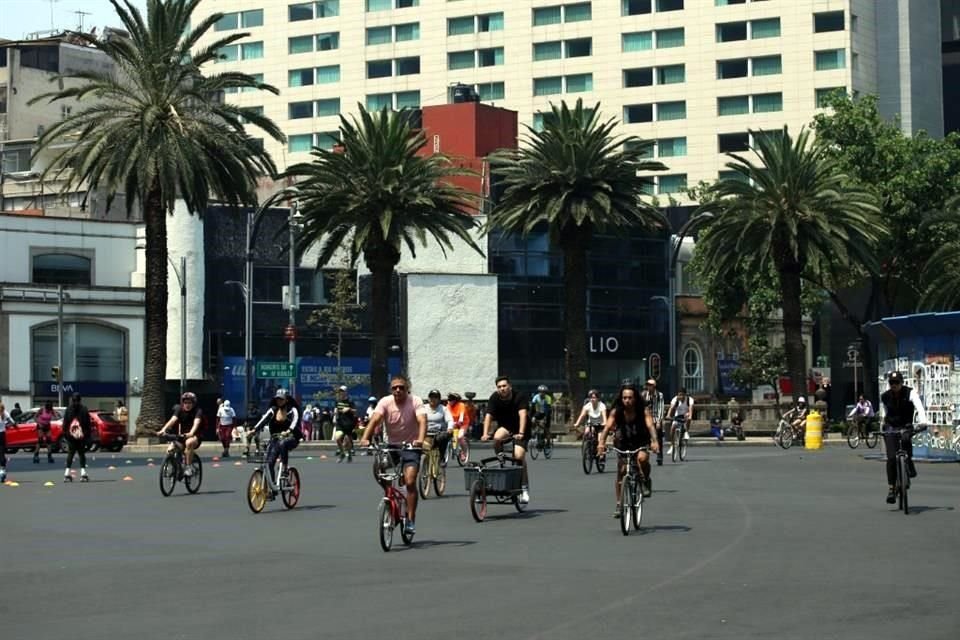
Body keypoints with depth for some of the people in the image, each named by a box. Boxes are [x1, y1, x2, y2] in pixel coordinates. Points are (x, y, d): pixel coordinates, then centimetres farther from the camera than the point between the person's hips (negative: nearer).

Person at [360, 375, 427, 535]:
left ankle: (410, 520, -5)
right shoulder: (385, 402, -11)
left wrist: (420, 439, -49)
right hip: (390, 445, 3)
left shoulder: (415, 402, -15)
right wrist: (364, 438, -42)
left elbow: (422, 421, -29)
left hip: (410, 446, -3)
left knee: (410, 482, -16)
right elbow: (374, 420, -25)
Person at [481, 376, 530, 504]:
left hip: (519, 430, -3)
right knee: (497, 438, -33)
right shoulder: (494, 398, -10)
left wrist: (521, 433, -44)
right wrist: (485, 434, -32)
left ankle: (524, 488, -9)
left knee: (519, 456, -22)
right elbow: (488, 416, -18)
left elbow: (522, 414, -30)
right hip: (504, 427, 3)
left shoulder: (519, 397, -18)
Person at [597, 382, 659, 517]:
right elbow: (607, 427, -25)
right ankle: (619, 504, 10)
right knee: (621, 472, -3)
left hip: (642, 441, -2)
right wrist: (601, 442, -43)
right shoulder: (616, 412, -15)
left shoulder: (644, 410, -19)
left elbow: (650, 425, -32)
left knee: (642, 458, -33)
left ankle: (646, 482, -5)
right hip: (624, 443, 2)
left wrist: (654, 441, -50)